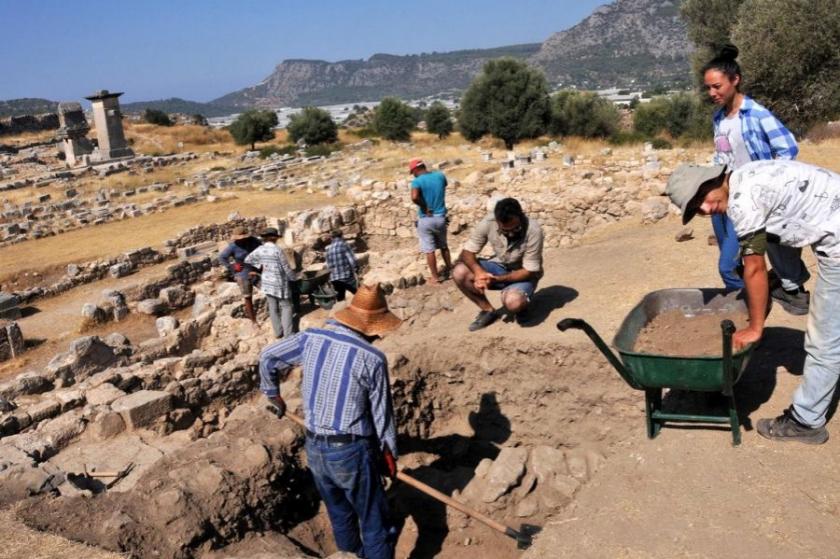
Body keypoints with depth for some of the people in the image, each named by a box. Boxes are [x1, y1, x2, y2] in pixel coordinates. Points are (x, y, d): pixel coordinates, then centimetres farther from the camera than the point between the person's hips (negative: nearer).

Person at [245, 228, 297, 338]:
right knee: (286, 307, 4)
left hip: (267, 282, 6)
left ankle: (278, 332, 18)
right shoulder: (277, 250, -17)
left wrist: (259, 265, 9)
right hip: (279, 283, -5)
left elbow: (247, 260, 10)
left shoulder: (259, 250, -1)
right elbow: (286, 268, -12)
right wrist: (294, 277, 3)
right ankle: (288, 334, 0)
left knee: (273, 308, 12)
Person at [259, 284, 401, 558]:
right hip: (351, 452, -6)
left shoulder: (311, 338, -4)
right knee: (374, 522, 11)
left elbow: (267, 357, 10)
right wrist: (389, 453, 7)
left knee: (339, 513, 27)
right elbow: (382, 413, -8)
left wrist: (272, 394, 27)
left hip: (314, 448, 6)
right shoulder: (372, 358, -17)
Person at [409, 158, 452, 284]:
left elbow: (414, 197, -30)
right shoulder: (440, 176, 2)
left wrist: (425, 208, -17)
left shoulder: (417, 181, -14)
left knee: (429, 250, 5)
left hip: (426, 219, -5)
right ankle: (450, 269, 34)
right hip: (440, 217, 5)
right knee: (444, 246, 22)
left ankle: (435, 277, 11)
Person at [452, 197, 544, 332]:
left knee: (513, 302, -37)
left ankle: (522, 306, 3)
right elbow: (467, 252, -16)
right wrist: (479, 272, -37)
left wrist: (496, 279, -34)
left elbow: (529, 271, -23)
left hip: (523, 274, -4)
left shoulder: (533, 230, -29)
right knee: (459, 273, -21)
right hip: (499, 267, 4)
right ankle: (488, 310, 0)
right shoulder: (488, 223, -21)